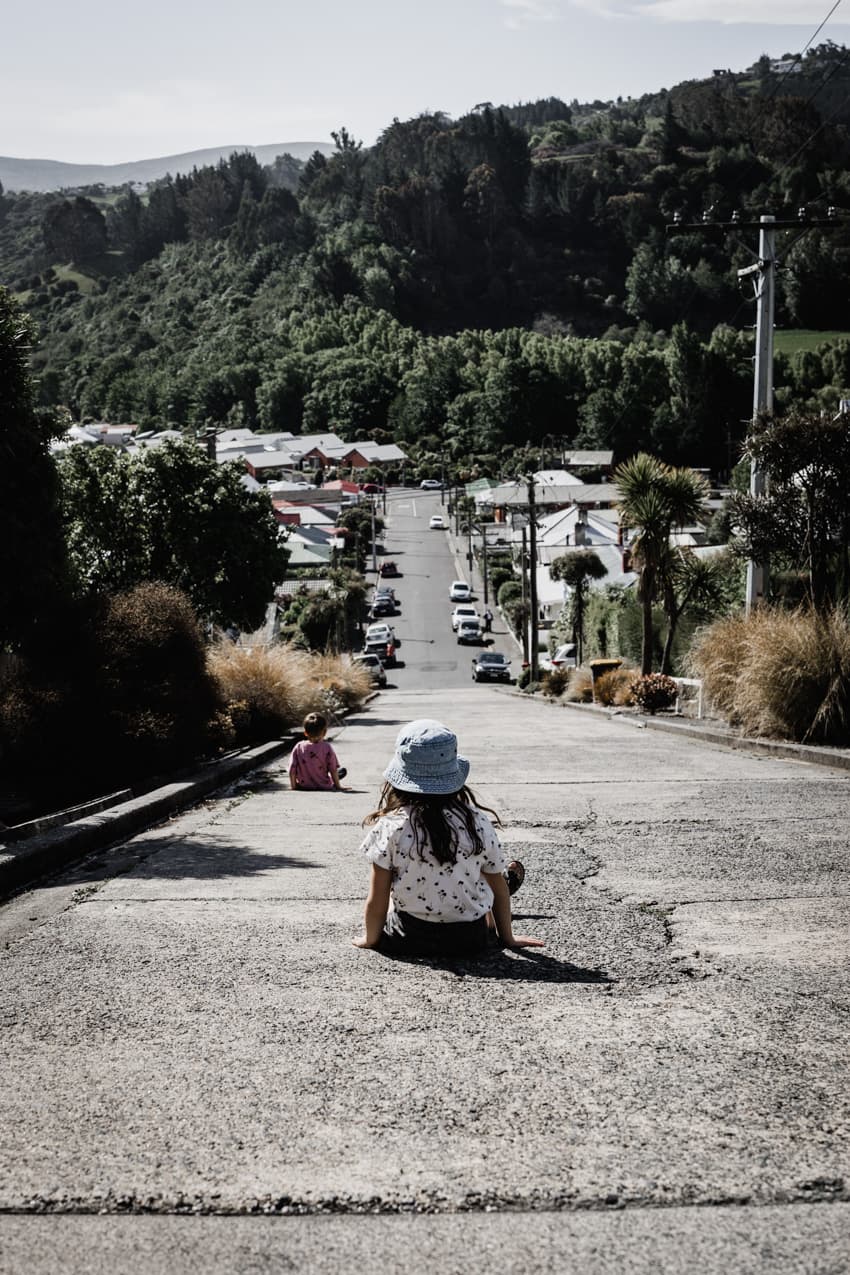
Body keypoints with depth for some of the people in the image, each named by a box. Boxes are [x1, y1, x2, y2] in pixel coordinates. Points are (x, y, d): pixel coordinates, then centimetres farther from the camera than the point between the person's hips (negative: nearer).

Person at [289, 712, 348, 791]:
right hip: (324, 787, -3)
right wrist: (338, 786, 3)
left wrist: (293, 785, 8)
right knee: (342, 770, 18)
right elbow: (333, 770, -9)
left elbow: (292, 770, -6)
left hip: (303, 787, 3)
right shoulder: (326, 748, -14)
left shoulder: (298, 747, -8)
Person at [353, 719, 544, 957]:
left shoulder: (390, 826, -16)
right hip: (469, 941, 1)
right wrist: (508, 937, 17)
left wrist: (370, 938, 9)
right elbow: (499, 888, 2)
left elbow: (377, 901, -11)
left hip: (408, 939, -1)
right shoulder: (476, 821, -11)